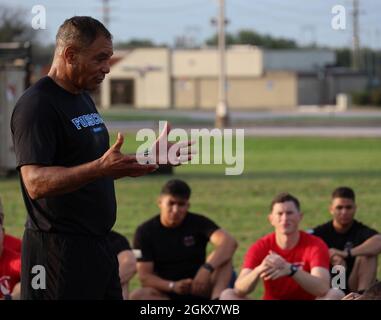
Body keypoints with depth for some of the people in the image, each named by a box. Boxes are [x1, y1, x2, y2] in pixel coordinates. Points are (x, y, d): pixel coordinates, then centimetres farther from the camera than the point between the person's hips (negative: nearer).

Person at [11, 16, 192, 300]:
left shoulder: (84, 100, 17)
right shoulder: (37, 105, -14)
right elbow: (36, 183, -25)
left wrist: (150, 158, 17)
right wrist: (100, 168, -36)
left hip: (97, 245, 10)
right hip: (59, 251, -10)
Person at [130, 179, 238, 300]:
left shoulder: (198, 223, -4)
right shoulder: (145, 232, -3)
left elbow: (229, 243, -22)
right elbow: (144, 276, -9)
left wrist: (207, 268, -39)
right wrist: (173, 286, -28)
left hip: (199, 290, 0)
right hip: (167, 293, 0)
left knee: (224, 256, -22)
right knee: (137, 296, -33)